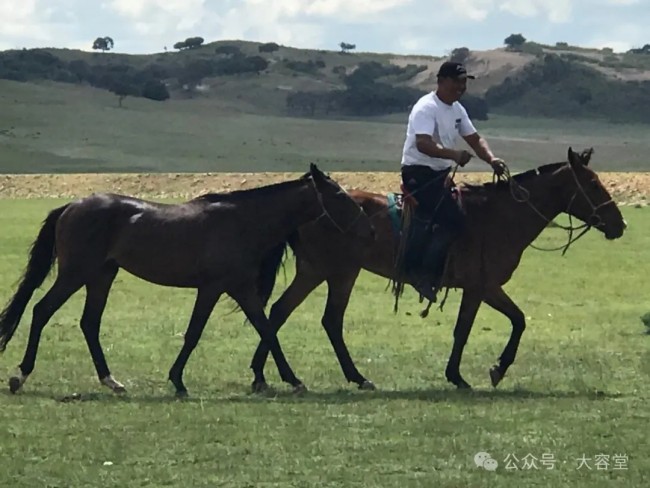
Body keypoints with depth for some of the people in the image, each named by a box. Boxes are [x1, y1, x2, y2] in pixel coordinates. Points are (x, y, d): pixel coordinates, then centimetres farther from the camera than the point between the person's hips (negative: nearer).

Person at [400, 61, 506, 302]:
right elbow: (423, 144, -30)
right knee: (453, 220, -22)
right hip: (419, 173, -10)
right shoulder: (427, 108, -17)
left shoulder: (457, 110, 12)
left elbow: (475, 139, 15)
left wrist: (491, 159, -5)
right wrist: (453, 154, -44)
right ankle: (424, 273, -20)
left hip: (441, 174, 10)